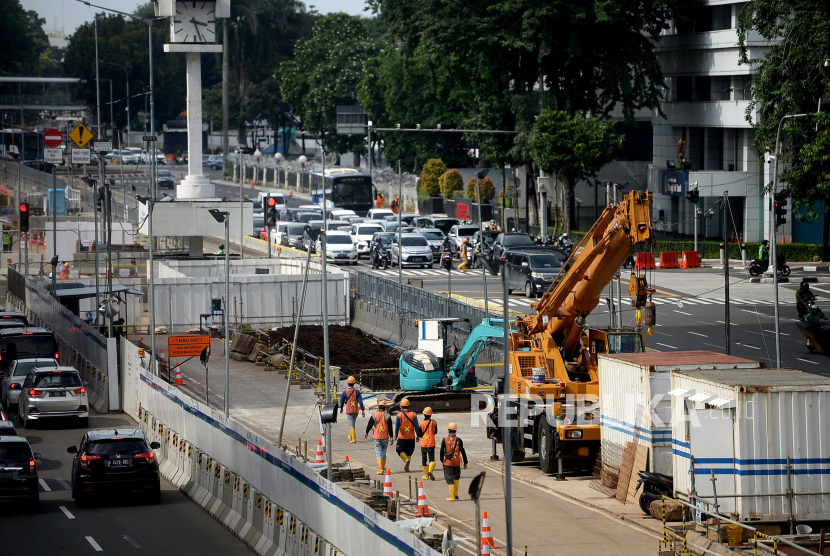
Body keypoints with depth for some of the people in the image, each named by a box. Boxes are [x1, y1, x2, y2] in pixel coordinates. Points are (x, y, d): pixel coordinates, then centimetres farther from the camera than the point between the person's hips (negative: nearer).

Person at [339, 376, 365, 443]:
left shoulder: (345, 392, -7)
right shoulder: (357, 391, -5)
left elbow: (342, 401, 3)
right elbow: (360, 401, -8)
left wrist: (341, 408, 22)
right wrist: (363, 410, -3)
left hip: (349, 411, -3)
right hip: (356, 411, 3)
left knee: (351, 424, -3)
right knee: (352, 423, 21)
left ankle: (353, 438, -11)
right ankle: (350, 436, 32)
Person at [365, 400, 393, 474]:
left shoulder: (374, 416, -4)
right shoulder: (387, 416, -3)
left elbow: (369, 425, 3)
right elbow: (390, 427, -5)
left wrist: (367, 433, 21)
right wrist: (391, 437, -2)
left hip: (377, 437, -1)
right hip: (385, 437, 1)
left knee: (378, 453, -1)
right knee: (383, 452, 17)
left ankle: (380, 469, -13)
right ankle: (383, 467, 29)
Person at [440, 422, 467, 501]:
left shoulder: (445, 440, -6)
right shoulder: (458, 440, -4)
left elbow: (442, 451, -3)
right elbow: (463, 452, 0)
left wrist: (442, 460, 9)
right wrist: (465, 462, 7)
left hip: (448, 462, -2)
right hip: (457, 462, 2)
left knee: (450, 479, 2)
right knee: (456, 477, 23)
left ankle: (452, 496, -2)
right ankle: (456, 494, 21)